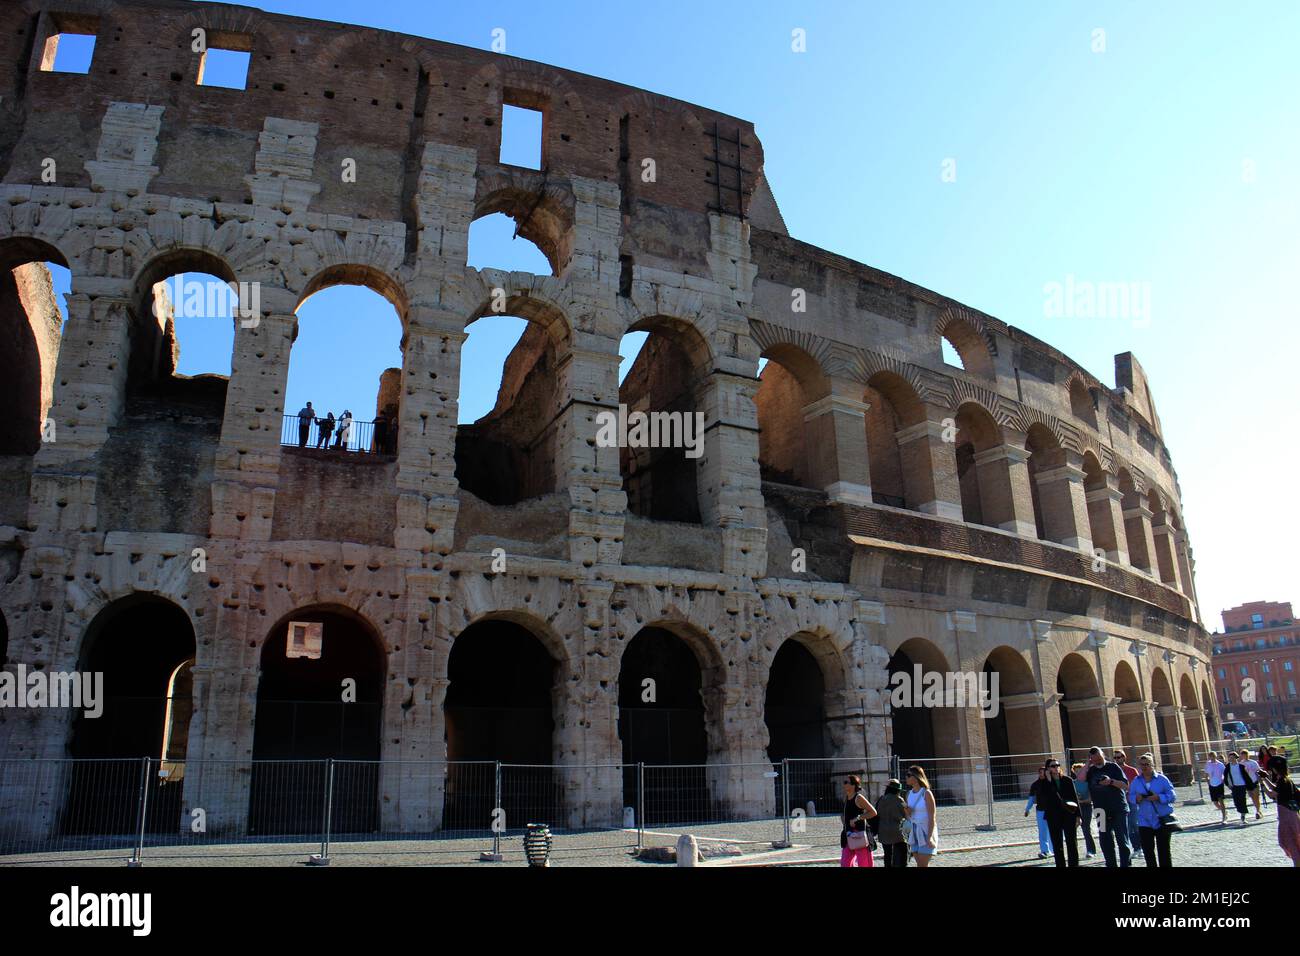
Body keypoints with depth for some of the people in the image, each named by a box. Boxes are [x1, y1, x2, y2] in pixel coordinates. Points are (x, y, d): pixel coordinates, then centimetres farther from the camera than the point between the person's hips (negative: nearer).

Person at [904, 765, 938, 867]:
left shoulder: (926, 793, -12)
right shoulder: (909, 794, 8)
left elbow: (932, 817, -14)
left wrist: (929, 837, -21)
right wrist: (906, 809, -8)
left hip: (927, 831, -7)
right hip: (915, 832, 7)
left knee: (922, 865, -9)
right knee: (920, 864, 8)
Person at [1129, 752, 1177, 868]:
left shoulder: (1162, 779, -3)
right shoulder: (1136, 781, 7)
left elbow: (1172, 796, -7)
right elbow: (1130, 796, 7)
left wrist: (1159, 797, -22)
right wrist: (1136, 799, -14)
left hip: (1162, 820, -3)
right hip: (1145, 822, 3)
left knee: (1163, 851, 4)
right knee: (1148, 851, 4)